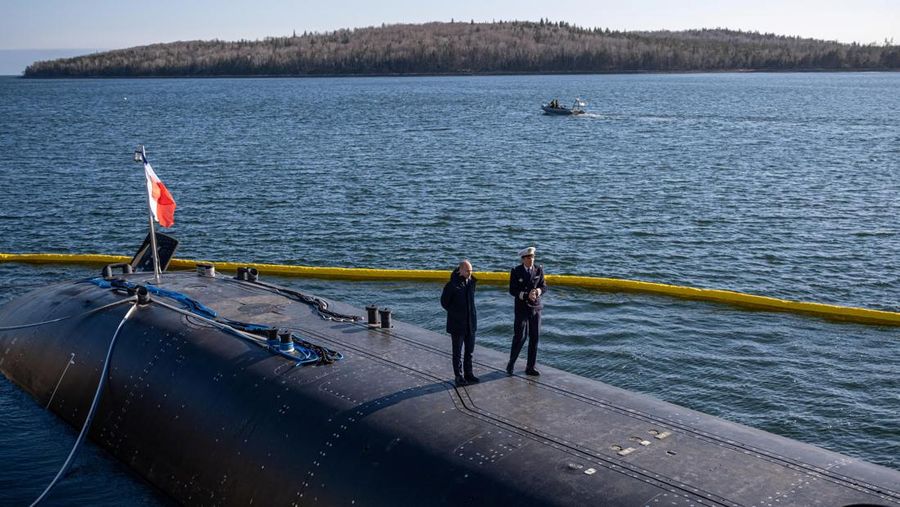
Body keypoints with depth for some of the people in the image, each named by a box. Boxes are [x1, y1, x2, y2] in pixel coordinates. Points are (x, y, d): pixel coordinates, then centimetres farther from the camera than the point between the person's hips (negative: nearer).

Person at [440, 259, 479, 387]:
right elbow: (444, 302, -4)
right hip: (457, 324, -5)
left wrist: (471, 314, 11)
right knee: (457, 352, 5)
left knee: (469, 351, 13)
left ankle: (468, 374, 25)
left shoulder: (471, 282, 3)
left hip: (470, 323, 6)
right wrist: (455, 313, -2)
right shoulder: (452, 285, -14)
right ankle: (459, 376, 14)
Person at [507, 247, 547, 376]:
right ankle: (511, 364, 14)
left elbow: (544, 286, 5)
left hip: (536, 307, 4)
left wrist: (538, 291, -17)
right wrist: (526, 295, -22)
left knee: (534, 338, 5)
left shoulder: (539, 269, 2)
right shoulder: (516, 271, -6)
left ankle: (530, 367, 14)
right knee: (519, 337, -6)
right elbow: (512, 290, -9)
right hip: (522, 308, -4)